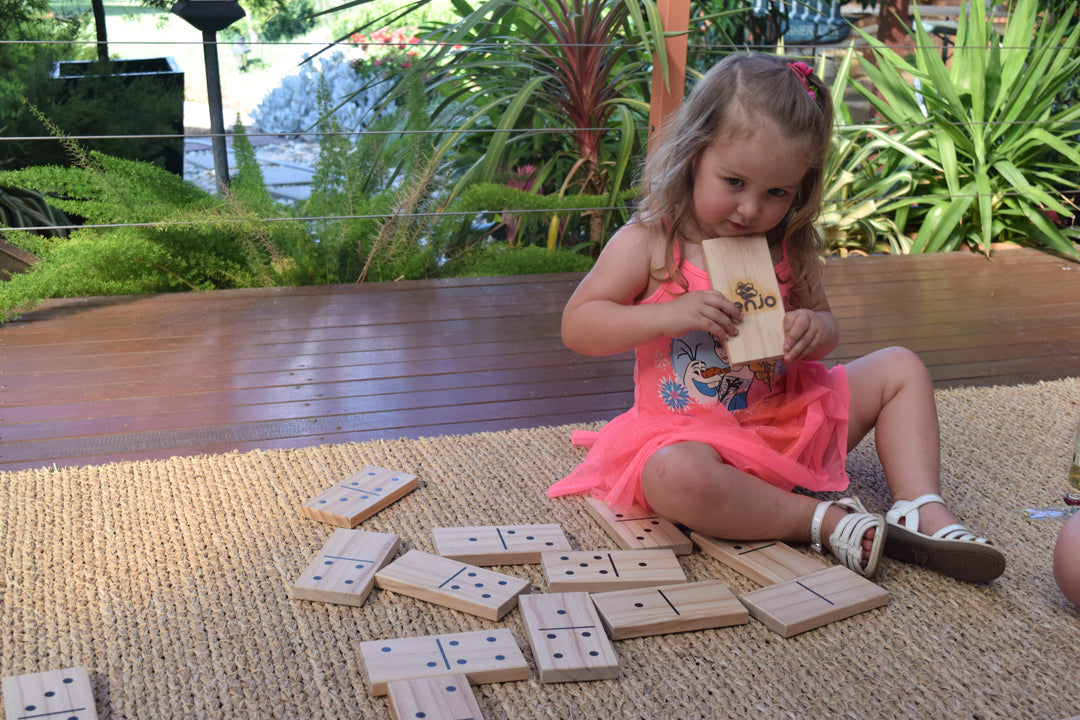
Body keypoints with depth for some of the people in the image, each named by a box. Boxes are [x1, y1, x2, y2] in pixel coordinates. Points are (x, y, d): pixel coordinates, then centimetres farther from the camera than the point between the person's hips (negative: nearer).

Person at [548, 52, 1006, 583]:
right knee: (674, 479, -40)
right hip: (691, 432, -5)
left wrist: (816, 329, -12)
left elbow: (821, 321, 16)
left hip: (788, 420, 6)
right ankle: (823, 520, -26)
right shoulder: (646, 244, -10)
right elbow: (576, 326, -11)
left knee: (900, 368, 1)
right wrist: (669, 315, -26)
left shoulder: (788, 249, 3)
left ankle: (924, 511, -11)